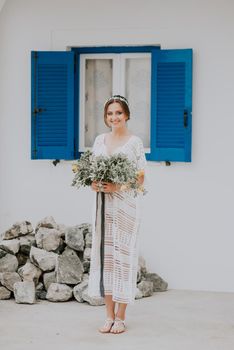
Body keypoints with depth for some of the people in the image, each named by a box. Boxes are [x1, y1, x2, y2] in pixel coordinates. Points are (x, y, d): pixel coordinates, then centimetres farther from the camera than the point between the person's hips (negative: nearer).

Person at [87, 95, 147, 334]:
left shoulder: (135, 142, -2)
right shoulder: (99, 140, 12)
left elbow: (141, 179, -2)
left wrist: (118, 187, -17)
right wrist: (93, 184, -5)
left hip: (126, 205, -4)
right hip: (103, 204, 5)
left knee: (123, 254, -3)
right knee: (103, 253, 4)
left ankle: (120, 318, 6)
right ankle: (109, 316, 13)